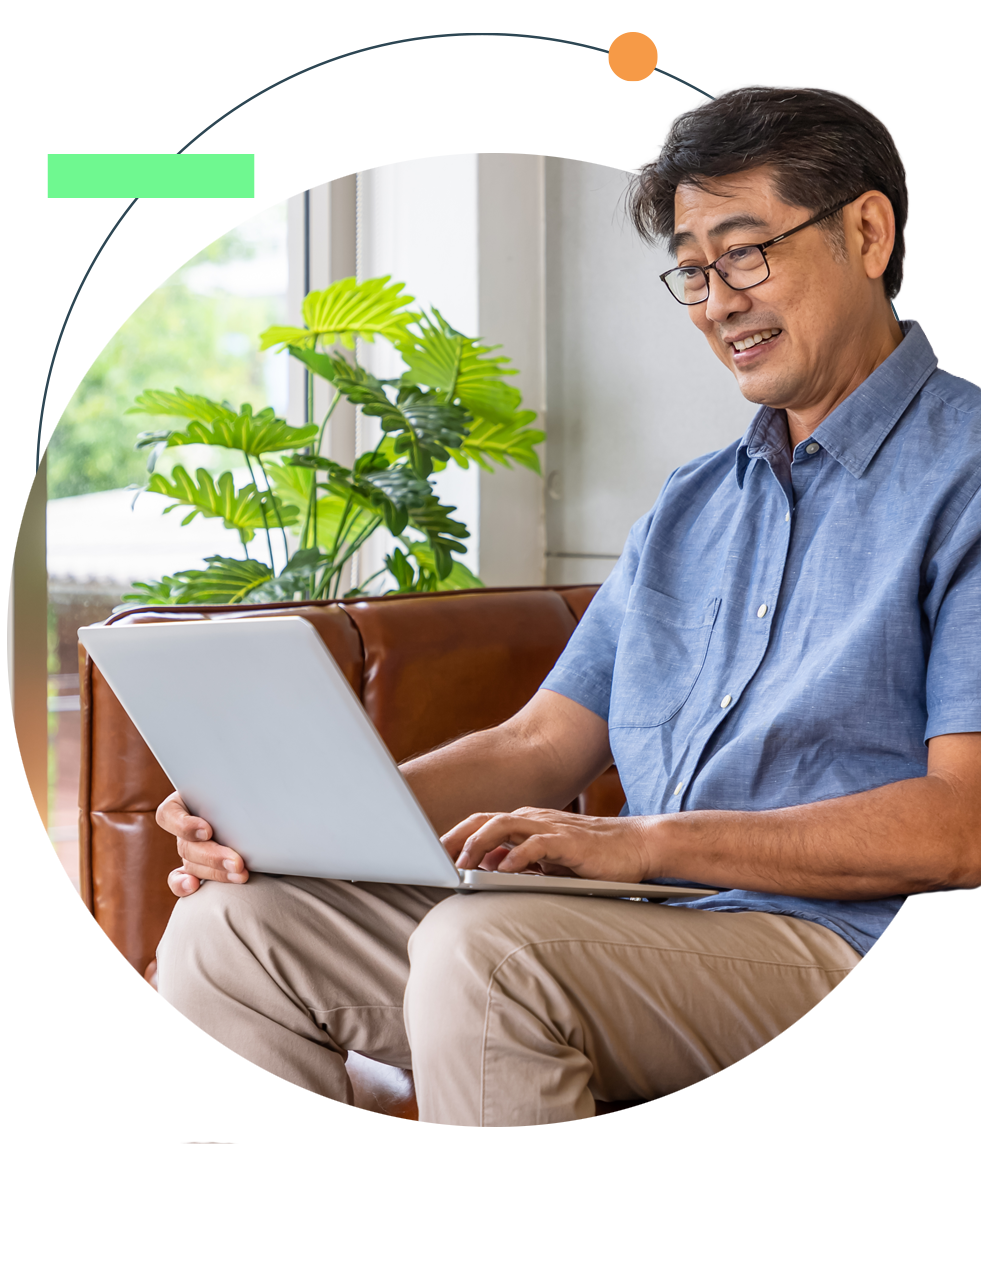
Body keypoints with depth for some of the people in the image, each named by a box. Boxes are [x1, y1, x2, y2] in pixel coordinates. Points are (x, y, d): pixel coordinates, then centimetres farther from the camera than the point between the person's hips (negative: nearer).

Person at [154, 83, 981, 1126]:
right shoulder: (693, 504, 23)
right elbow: (541, 746, 17)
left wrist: (646, 841, -21)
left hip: (866, 952, -8)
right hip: (654, 922, 8)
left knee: (484, 952, -34)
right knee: (230, 926, -4)